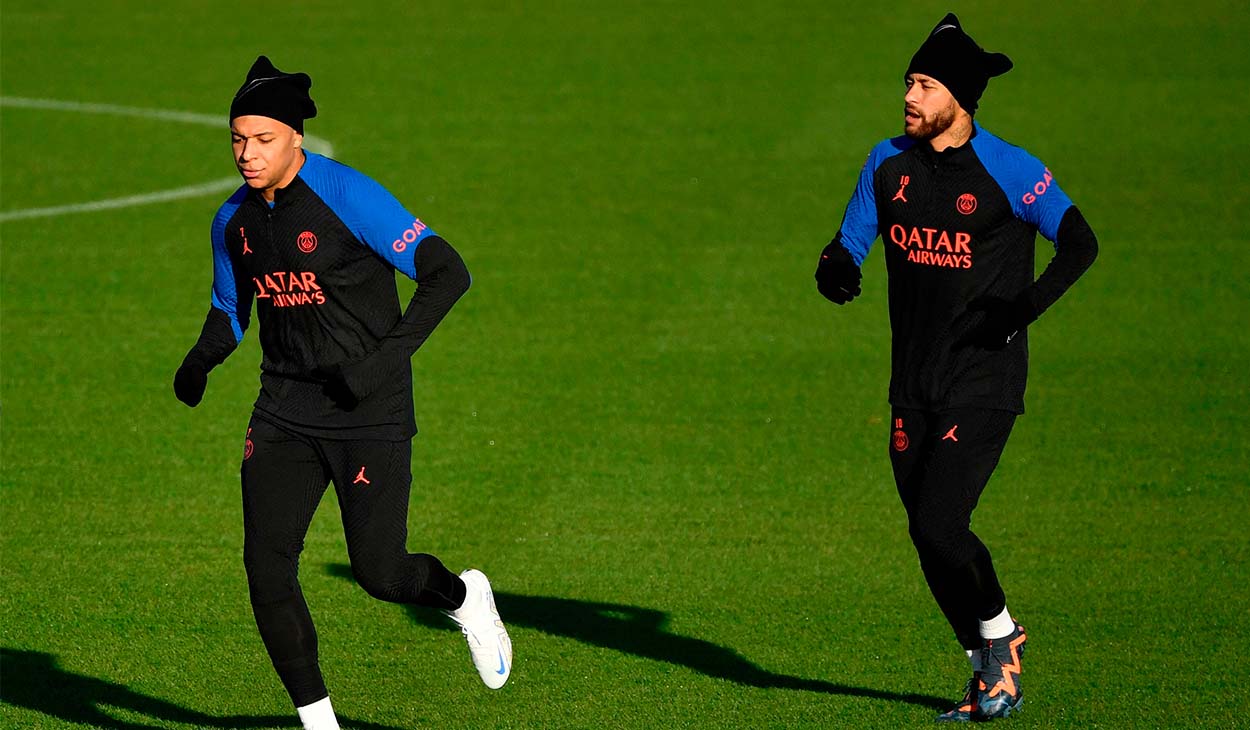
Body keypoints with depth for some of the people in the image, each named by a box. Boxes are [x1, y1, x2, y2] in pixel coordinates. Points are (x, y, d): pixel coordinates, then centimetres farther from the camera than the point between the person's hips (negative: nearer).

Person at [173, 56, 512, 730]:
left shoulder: (347, 198, -16)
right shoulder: (234, 220, 5)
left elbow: (448, 273, -17)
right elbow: (230, 311, 20)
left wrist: (388, 358, -26)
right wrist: (200, 362, -2)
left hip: (369, 413, -5)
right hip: (285, 413, 5)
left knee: (380, 574, -6)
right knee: (266, 564, -9)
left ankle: (463, 597, 30)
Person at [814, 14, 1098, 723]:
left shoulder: (1009, 171, -11)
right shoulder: (889, 162, 6)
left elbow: (1080, 244, -12)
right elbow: (849, 243, 13)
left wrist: (1023, 308, -26)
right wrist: (837, 269, -12)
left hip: (985, 385, -6)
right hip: (915, 388, 6)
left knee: (939, 524, -17)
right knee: (929, 537, 7)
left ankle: (1000, 631, 10)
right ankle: (991, 675, 22)